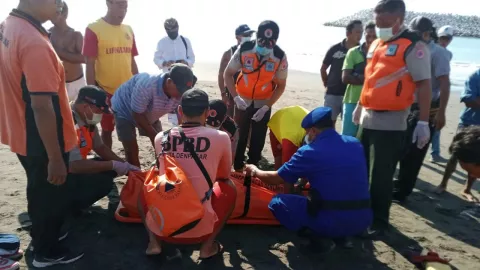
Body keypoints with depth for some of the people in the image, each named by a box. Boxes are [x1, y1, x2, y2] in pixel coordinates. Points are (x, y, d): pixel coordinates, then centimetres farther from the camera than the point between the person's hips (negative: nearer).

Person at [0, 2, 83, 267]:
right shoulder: (34, 43, -29)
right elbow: (42, 106, -29)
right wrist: (55, 158, -24)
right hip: (40, 141, -9)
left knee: (39, 191, 27)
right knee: (51, 196, 12)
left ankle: (42, 235, 47)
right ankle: (47, 252, 32)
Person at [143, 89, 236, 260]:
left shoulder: (161, 138, 2)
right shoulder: (220, 137, -5)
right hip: (200, 230, -2)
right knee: (229, 187, 22)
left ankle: (154, 242, 13)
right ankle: (207, 246, 11)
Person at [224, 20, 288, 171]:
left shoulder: (280, 57, -19)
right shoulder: (244, 50, -20)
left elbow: (281, 86, -8)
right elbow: (228, 74, -9)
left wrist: (266, 107, -15)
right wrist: (236, 97, -21)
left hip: (263, 104, 1)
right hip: (243, 101, 0)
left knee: (258, 141, 8)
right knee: (239, 137, 7)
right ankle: (236, 168, 24)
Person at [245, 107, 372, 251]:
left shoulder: (309, 151, -7)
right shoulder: (355, 144, 9)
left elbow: (275, 179, 5)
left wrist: (255, 171, 26)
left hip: (332, 222, -6)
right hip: (363, 221, 6)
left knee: (277, 202, 9)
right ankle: (344, 236, 16)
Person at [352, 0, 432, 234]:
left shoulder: (413, 46, -8)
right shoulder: (376, 44, 14)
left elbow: (423, 85, -12)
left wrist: (423, 122, -17)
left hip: (390, 123, -7)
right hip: (368, 119, 8)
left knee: (381, 176, -2)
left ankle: (379, 221, 15)